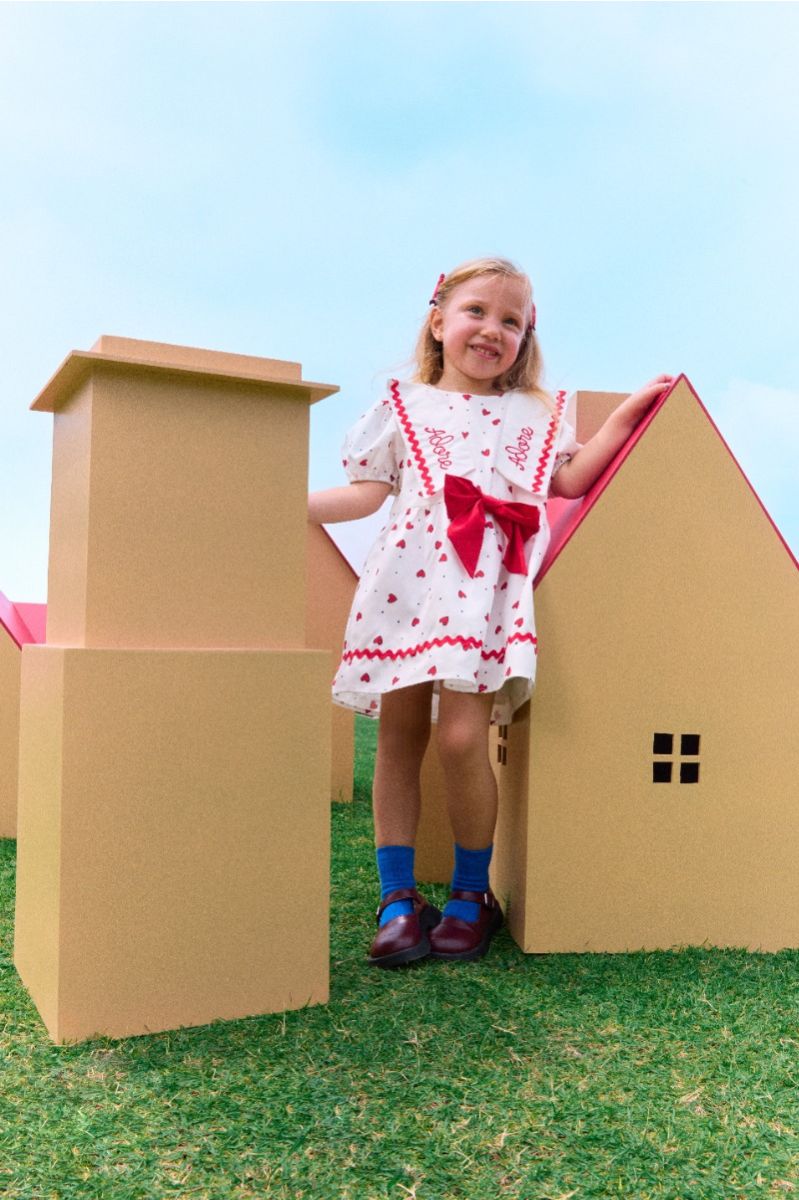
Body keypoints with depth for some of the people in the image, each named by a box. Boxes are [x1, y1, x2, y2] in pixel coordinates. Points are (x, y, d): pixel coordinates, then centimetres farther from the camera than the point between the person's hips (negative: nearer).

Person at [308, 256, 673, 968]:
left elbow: (570, 480, 17)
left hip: (485, 587, -1)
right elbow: (367, 493, 13)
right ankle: (398, 899, 11)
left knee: (462, 737, -13)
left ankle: (472, 894, 8)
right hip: (407, 580, 1)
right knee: (399, 737, 0)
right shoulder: (403, 408, 16)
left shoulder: (533, 414, 20)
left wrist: (628, 411, 16)